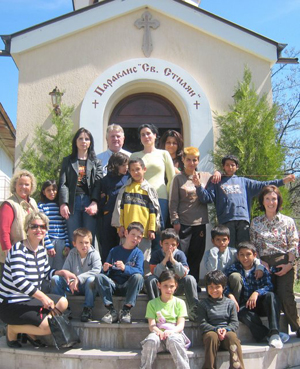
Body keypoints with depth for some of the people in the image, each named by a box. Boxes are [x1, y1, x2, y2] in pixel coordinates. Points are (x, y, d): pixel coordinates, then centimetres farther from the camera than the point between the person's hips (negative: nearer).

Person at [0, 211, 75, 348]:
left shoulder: (41, 249, 6)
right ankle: (12, 329, 3)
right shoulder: (19, 249, -20)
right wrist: (42, 297, -30)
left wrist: (62, 272, 2)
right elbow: (18, 280, -32)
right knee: (50, 327, -20)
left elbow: (46, 272, 20)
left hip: (30, 299, 9)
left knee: (63, 303, 8)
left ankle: (30, 331, 10)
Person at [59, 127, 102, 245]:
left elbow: (98, 183, 2)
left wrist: (94, 202, -15)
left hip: (90, 202, 0)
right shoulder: (68, 161, 16)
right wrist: (63, 203, -11)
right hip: (72, 203, 0)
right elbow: (63, 183, 4)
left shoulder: (96, 162, 15)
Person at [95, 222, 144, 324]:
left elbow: (139, 271, -11)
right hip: (113, 285, 2)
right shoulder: (114, 251, 11)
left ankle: (126, 310, -23)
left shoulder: (138, 253, 6)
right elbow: (106, 273, 9)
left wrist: (125, 268, -28)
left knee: (138, 277, -31)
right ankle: (112, 311, -23)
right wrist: (105, 270, -15)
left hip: (128, 286, -2)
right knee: (99, 277, -24)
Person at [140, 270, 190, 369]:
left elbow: (181, 325, 2)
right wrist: (159, 331, -22)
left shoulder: (179, 303, 13)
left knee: (173, 340, -37)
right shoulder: (152, 303, 15)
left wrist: (171, 331, -21)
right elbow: (152, 325, 3)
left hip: (175, 333, -1)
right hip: (158, 334, 1)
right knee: (151, 340, -35)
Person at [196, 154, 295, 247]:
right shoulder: (217, 182, 17)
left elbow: (262, 186, 22)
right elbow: (206, 198, 5)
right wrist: (199, 186, -14)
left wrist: (283, 181, 16)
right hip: (226, 221, -2)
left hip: (244, 220, 3)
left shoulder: (243, 181, 26)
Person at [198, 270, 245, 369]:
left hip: (227, 332, 1)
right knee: (212, 336, -35)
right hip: (210, 331, -1)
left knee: (232, 336, -33)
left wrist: (226, 329, -14)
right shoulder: (203, 303, 10)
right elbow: (202, 324, 2)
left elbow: (235, 323, 7)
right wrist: (216, 329, -14)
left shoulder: (229, 303, 12)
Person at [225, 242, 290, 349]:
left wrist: (257, 293, -29)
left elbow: (269, 286, -10)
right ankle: (267, 335, -30)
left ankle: (274, 332, -36)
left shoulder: (261, 268, 3)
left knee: (271, 296, -30)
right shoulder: (234, 269, 2)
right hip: (244, 306, -1)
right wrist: (231, 296, -28)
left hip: (259, 305, 1)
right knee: (243, 313, -35)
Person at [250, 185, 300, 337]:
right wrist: (261, 264, -3)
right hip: (265, 265, 2)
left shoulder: (287, 221, 7)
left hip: (285, 263, -2)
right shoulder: (256, 222, 11)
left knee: (285, 295, -16)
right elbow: (253, 246, 9)